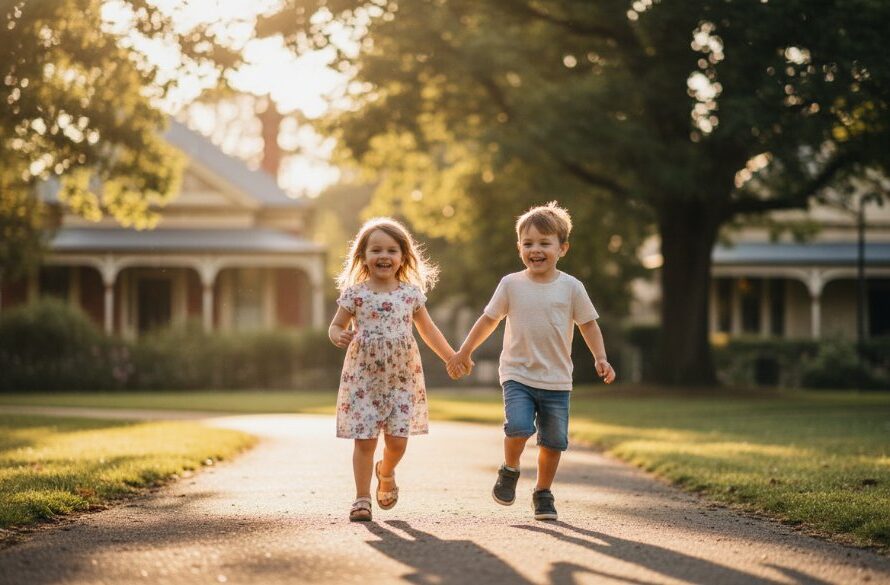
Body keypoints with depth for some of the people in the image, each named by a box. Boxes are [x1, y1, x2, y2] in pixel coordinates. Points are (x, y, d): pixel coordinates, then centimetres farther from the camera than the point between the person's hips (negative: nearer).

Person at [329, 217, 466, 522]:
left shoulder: (411, 293, 4)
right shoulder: (354, 293, -2)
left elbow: (428, 330, 14)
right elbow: (336, 326, 5)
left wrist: (453, 358, 16)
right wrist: (338, 336, -19)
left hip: (402, 379, 2)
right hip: (363, 378, -2)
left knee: (398, 439, -2)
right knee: (364, 439, -4)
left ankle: (386, 473, 32)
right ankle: (362, 498, 7)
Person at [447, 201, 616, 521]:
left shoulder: (571, 287, 0)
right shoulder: (511, 285, 1)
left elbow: (589, 325, 8)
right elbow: (488, 320, 11)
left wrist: (601, 359, -4)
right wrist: (464, 353, 14)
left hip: (556, 380, 1)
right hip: (518, 375, -1)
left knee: (554, 440, 2)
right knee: (518, 426, -21)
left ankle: (543, 492, 23)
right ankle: (509, 471, 8)